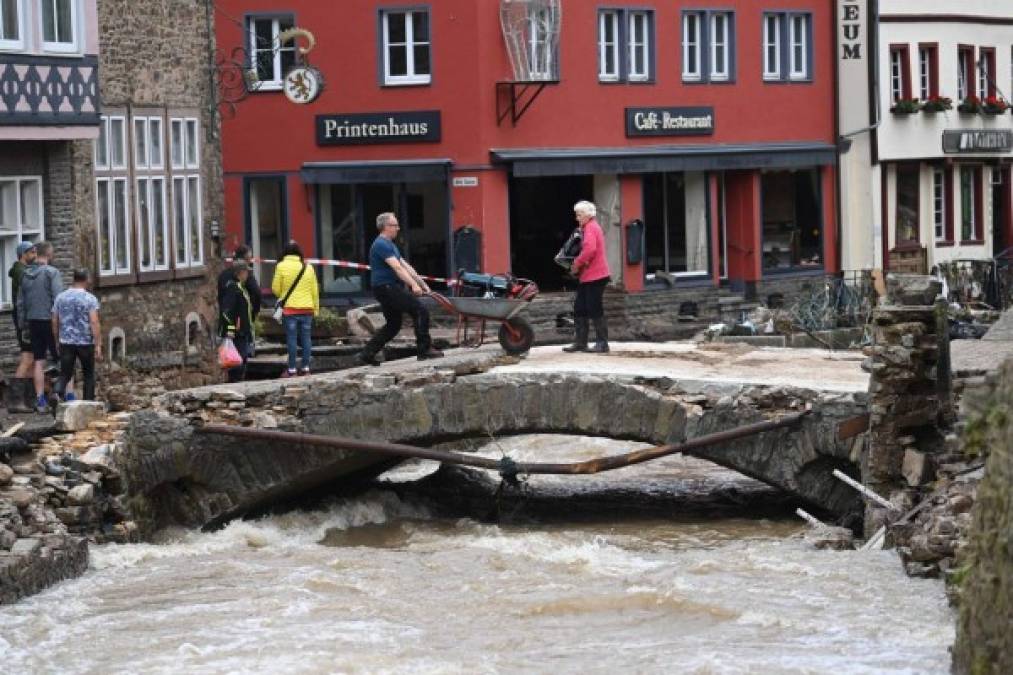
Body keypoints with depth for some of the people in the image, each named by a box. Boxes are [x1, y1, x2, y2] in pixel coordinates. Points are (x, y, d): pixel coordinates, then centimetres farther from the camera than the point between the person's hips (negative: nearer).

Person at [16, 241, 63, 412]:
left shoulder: (25, 275, 9)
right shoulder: (52, 272, -10)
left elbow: (20, 303, 12)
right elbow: (59, 299, -16)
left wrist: (23, 326, 18)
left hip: (33, 322, 5)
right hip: (49, 321, -5)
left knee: (39, 362, 7)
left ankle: (40, 401, 6)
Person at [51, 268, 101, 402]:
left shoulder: (60, 297, 5)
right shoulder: (90, 299, -7)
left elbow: (55, 322, 7)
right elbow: (94, 323, -15)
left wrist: (57, 341, 18)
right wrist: (98, 346, -15)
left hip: (66, 342, 2)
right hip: (86, 342, -2)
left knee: (65, 374, 5)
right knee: (89, 374, 13)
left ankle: (59, 389, -24)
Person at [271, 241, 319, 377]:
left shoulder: (281, 266, -5)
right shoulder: (308, 267, 6)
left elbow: (275, 288, -2)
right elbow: (315, 290, 9)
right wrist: (316, 309, 17)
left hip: (289, 308, -3)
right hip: (307, 308, 3)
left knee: (291, 338, -2)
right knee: (306, 338, 7)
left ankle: (291, 369, -2)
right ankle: (305, 367, 8)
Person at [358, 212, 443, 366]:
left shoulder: (389, 244, 22)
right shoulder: (382, 245, -13)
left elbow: (406, 266, 22)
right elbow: (397, 268, -23)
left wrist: (422, 283, 18)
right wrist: (414, 285, -29)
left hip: (389, 289, 11)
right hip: (386, 288, -11)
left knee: (393, 325, 16)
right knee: (420, 312, -13)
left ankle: (367, 354, 16)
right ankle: (425, 350, -11)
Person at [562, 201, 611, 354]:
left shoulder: (591, 228, -12)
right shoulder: (590, 227, 19)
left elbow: (589, 249, -27)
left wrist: (577, 264, -15)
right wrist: (578, 265, 11)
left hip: (594, 277, -10)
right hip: (587, 276, 10)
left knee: (594, 310, -7)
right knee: (580, 309, 10)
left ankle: (602, 344, -4)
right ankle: (580, 342, 13)